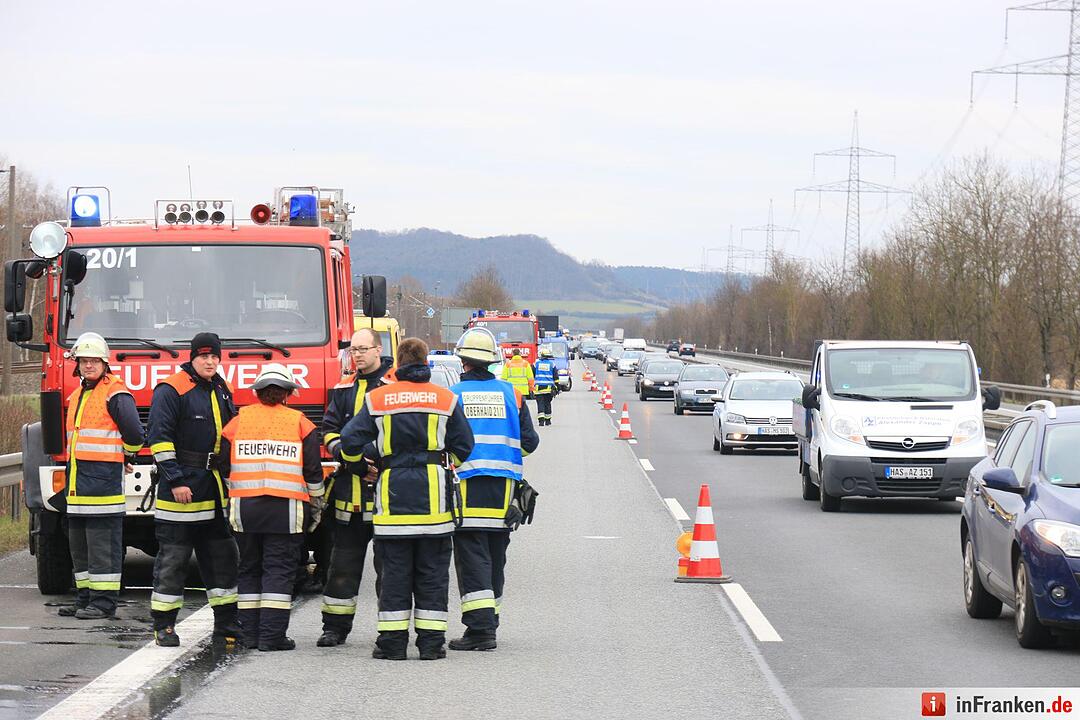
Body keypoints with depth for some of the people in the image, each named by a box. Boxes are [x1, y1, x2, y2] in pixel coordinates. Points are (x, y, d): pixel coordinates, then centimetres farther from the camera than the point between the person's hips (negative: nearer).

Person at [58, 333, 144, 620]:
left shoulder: (115, 394, -10)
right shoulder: (77, 396, 19)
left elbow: (134, 434, -14)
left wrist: (125, 456, 4)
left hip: (104, 481, -9)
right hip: (77, 483, 9)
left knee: (103, 544, -8)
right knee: (79, 544, 13)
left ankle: (103, 602, -7)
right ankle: (85, 597, 20)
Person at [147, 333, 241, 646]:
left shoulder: (222, 391, 15)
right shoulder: (172, 390, -8)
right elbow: (159, 437, -14)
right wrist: (175, 480, -19)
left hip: (217, 491, 7)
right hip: (183, 486, -7)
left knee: (223, 556, 9)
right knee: (172, 558, -3)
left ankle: (226, 623, 16)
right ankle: (163, 626, 2)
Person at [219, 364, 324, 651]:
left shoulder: (239, 420, 7)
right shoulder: (299, 422, 3)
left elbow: (224, 466, 10)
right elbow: (313, 470, 3)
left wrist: (230, 502, 21)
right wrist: (316, 506, 13)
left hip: (244, 506, 2)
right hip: (286, 509, -2)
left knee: (249, 570, 12)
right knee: (279, 570, -1)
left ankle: (251, 633, 12)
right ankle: (272, 635, -6)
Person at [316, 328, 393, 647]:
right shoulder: (344, 389, 15)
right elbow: (329, 430, 12)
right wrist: (349, 458, -6)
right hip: (349, 488, 4)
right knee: (343, 561, 6)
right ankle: (335, 626, 12)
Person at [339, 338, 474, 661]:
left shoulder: (377, 399, 2)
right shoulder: (446, 399, 4)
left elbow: (350, 442, 1)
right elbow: (464, 447, 6)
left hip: (393, 497, 0)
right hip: (433, 498, 0)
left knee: (393, 573, 4)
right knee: (432, 572, 6)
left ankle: (392, 642, 3)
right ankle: (431, 641, 5)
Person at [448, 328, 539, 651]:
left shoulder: (452, 395, -5)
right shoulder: (511, 394, 5)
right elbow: (529, 441, 7)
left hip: (466, 486, -4)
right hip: (503, 487, 4)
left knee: (471, 556, -5)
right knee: (495, 556, 14)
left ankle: (480, 627, -15)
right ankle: (488, 622, 21)